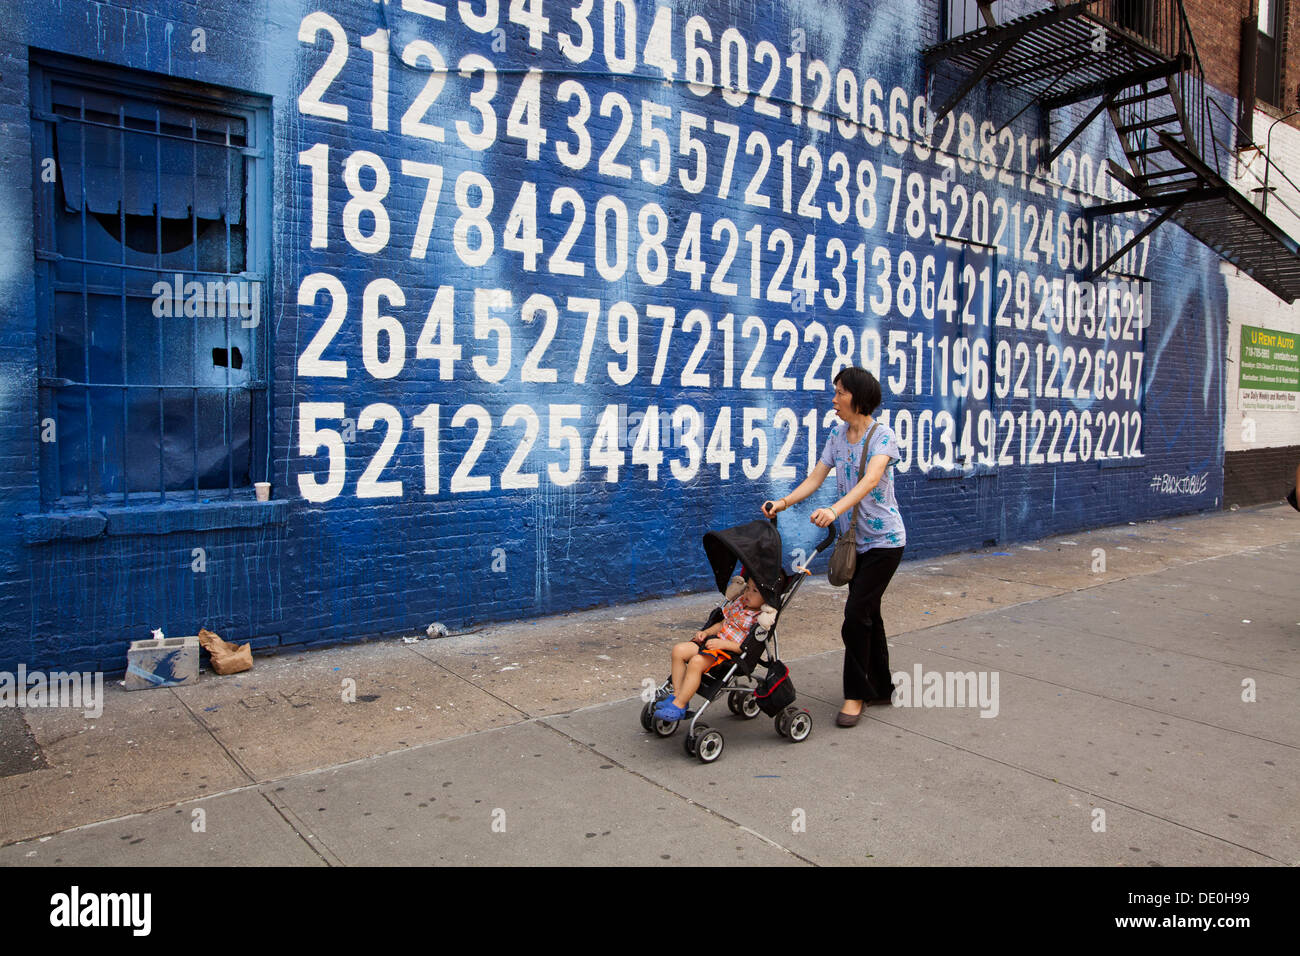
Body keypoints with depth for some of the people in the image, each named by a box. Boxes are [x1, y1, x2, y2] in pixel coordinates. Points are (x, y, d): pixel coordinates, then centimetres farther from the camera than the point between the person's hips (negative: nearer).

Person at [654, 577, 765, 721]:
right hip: (715, 639, 9)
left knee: (696, 662, -30)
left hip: (730, 651, -9)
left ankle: (679, 706, -21)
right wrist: (706, 632, 7)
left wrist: (722, 643, -23)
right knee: (679, 650, -7)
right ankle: (677, 694, -2)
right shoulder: (740, 603, 13)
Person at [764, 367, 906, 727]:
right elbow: (816, 477, 3)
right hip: (855, 539, 7)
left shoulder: (883, 435, -16)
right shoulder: (837, 435, 6)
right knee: (868, 613, 14)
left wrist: (835, 510, -48)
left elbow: (870, 479, -33)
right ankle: (881, 688, 28)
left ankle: (855, 694, 3)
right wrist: (784, 502, -14)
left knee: (857, 612, -11)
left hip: (884, 539, -7)